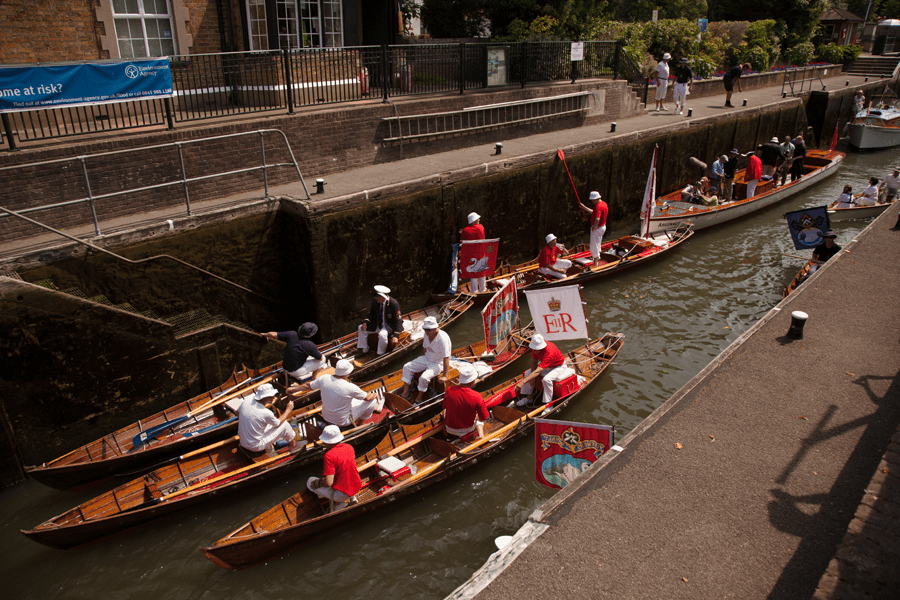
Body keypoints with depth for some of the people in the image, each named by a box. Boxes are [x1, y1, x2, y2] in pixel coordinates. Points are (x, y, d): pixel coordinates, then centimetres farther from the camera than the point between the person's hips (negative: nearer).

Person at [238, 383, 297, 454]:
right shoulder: (266, 413, -29)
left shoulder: (247, 399, -12)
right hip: (255, 447, -7)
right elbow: (278, 423, -7)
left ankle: (267, 446, 31)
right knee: (285, 425, 3)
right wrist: (288, 410, 5)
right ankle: (293, 443, 31)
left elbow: (238, 413, 8)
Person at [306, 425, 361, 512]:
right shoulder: (349, 447, 0)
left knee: (310, 481, 11)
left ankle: (339, 503, 5)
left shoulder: (329, 456, -21)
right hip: (357, 488, 7)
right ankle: (352, 498, 18)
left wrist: (318, 483, -6)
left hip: (342, 494, -7)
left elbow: (328, 482, -26)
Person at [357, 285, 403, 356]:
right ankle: (364, 349, 12)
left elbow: (398, 321, -21)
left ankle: (380, 355, -15)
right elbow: (371, 314, 7)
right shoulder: (375, 301, -7)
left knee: (382, 334, -37)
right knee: (361, 328, 0)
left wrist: (395, 335, -31)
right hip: (378, 325, 7)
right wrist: (365, 322, -15)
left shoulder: (394, 304, -24)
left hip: (390, 327, -7)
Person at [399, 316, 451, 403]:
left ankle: (418, 399, -6)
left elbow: (446, 358, -28)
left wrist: (445, 376, -27)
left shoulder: (443, 338, -29)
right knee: (407, 367, -2)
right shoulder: (427, 334, -6)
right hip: (426, 359, 8)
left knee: (424, 377, -29)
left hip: (438, 364, -8)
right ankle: (405, 393, 1)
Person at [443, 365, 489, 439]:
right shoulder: (476, 397, -27)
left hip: (450, 429, 1)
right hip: (468, 429, -1)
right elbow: (483, 418, -14)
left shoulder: (449, 390, -20)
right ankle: (481, 434, 18)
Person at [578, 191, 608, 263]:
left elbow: (597, 219, -38)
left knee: (594, 244, 3)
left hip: (597, 228, -10)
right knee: (598, 243, 27)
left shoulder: (598, 206, -27)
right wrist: (584, 207, 16)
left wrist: (594, 227, -22)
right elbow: (594, 213, 16)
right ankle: (597, 257, 46)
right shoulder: (604, 203, 5)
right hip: (603, 226, 10)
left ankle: (595, 262, 12)